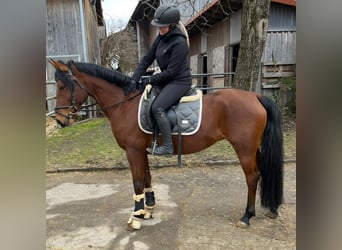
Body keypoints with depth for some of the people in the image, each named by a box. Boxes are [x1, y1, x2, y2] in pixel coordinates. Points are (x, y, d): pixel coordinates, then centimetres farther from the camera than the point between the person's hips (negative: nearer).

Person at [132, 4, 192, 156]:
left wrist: (149, 80, -17)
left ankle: (168, 146, -14)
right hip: (167, 79, 10)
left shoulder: (179, 43, -22)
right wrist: (134, 79, -6)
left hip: (179, 81, -9)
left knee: (157, 107, -24)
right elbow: (147, 58, 4)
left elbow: (171, 71, -23)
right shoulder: (161, 37, 3)